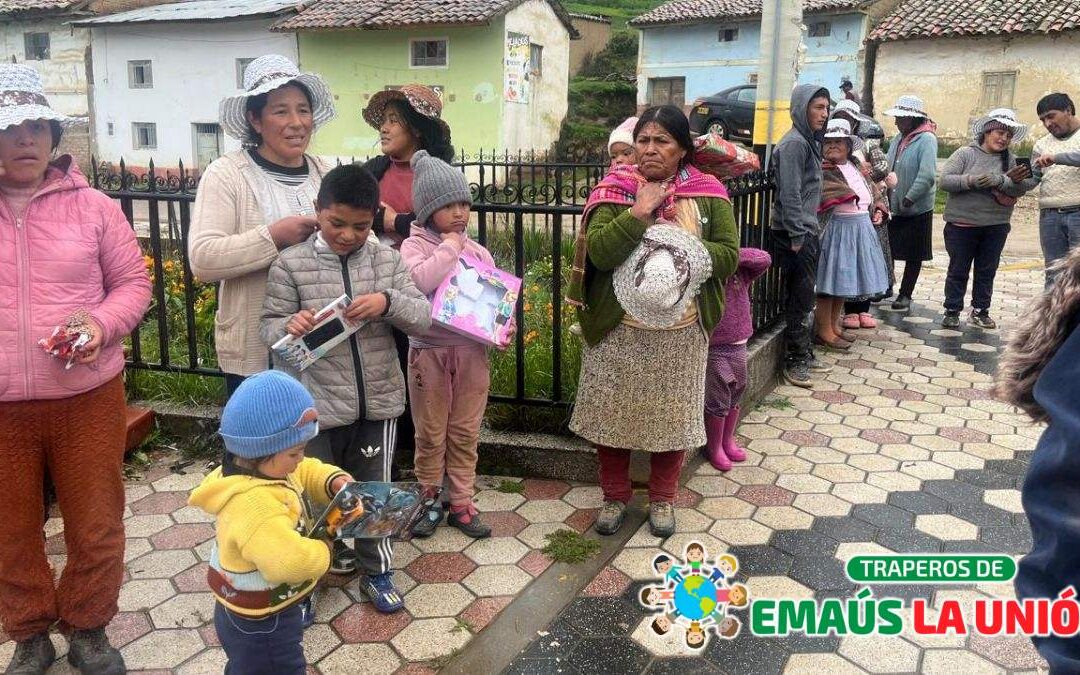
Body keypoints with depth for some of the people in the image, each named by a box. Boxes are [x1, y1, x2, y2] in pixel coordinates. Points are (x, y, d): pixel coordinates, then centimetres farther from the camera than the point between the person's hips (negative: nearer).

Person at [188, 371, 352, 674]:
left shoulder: (264, 468, -9)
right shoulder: (254, 504, -40)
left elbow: (306, 474, 9)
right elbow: (291, 562, -48)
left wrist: (333, 481, -12)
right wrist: (323, 549, -27)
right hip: (261, 627, -9)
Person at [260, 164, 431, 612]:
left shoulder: (388, 260, 1)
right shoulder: (291, 264, -5)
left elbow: (423, 317, -1)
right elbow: (269, 328, -3)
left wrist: (388, 302, -21)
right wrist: (290, 327, -25)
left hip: (378, 401, 2)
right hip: (316, 405, -2)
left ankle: (376, 571, 35)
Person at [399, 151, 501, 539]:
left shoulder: (478, 251, 7)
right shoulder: (414, 245, -6)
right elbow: (420, 281, -27)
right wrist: (449, 246, -16)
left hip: (471, 351, 3)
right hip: (429, 352, -3)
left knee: (465, 433, 11)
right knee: (430, 434, 9)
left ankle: (461, 503, 23)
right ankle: (429, 501, 26)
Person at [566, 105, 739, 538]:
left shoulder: (709, 195, 0)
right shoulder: (615, 189, -3)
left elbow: (729, 256, -5)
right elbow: (598, 252, -14)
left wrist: (683, 252, -19)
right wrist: (638, 213, -21)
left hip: (680, 329, 1)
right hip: (617, 327, 0)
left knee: (670, 415, 12)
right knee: (613, 412, 9)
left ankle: (662, 498, 32)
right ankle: (615, 495, 30)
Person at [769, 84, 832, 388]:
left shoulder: (809, 140, 16)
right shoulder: (794, 143, -14)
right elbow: (790, 194, -19)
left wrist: (812, 230, 19)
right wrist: (796, 236, -20)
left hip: (806, 230, 9)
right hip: (795, 232, -9)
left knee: (804, 295, 14)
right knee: (800, 297, -4)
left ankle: (804, 354, 23)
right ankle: (794, 361, 4)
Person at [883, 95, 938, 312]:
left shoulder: (926, 139, -15)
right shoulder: (898, 139, 7)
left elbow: (927, 176, -24)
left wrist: (909, 199, -23)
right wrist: (886, 198, 2)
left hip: (917, 210, -7)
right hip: (894, 208, 7)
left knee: (914, 255, 7)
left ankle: (905, 294, 17)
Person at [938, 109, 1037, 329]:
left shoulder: (1010, 160, 5)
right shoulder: (966, 154, -3)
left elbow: (1020, 189, -6)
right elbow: (945, 180, -12)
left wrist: (1000, 180, -24)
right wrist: (972, 181, -25)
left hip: (996, 226, 3)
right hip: (962, 224, -3)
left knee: (987, 271, 11)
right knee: (958, 270, 6)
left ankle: (980, 311, 23)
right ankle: (952, 311, 16)